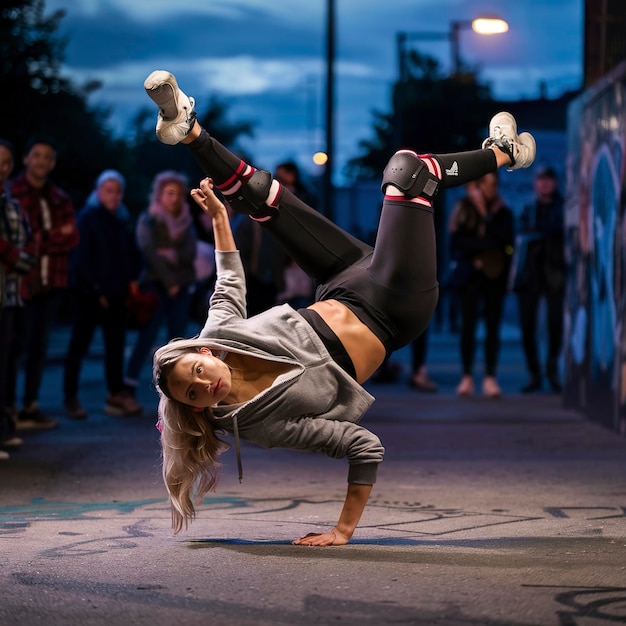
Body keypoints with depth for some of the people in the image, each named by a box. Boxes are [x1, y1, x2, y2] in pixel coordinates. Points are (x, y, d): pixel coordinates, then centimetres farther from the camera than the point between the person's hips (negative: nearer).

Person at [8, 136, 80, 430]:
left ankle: (31, 406, 16)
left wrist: (41, 240, -12)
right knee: (16, 346, -4)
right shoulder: (12, 194, -5)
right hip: (22, 282, -6)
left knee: (40, 347, 9)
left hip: (51, 283, 6)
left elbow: (72, 238, 3)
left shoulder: (59, 198, 13)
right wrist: (56, 237, -11)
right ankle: (9, 408, 2)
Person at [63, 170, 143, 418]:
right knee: (79, 345, -1)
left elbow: (132, 254, 17)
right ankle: (70, 397, 2)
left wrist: (130, 280, 0)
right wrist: (97, 289, -14)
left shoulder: (122, 221, 13)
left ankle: (116, 393, 14)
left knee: (116, 344, 8)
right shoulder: (87, 218, -6)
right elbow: (81, 258, -11)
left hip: (116, 295, 6)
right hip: (89, 294, -6)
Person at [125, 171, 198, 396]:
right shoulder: (148, 220, 0)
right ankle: (129, 388, -10)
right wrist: (169, 281, -12)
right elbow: (150, 252, -10)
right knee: (148, 335, -11)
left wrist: (171, 254, -18)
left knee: (177, 337, 2)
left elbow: (190, 253, 0)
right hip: (155, 284, -4)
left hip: (182, 286, 4)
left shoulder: (186, 222, 12)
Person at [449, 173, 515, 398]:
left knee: (493, 327, -2)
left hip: (494, 276, 1)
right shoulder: (464, 209, 5)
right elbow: (456, 242, 0)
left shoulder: (502, 212, 7)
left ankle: (490, 377, 0)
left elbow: (506, 241, -6)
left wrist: (486, 217, -7)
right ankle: (467, 377, 3)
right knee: (468, 325, -1)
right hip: (470, 276, -1)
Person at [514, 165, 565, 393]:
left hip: (554, 273, -2)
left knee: (555, 323, -4)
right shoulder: (529, 209, 15)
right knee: (527, 324, -2)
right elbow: (521, 235, 6)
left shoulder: (563, 207, 6)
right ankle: (534, 375, 5)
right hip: (530, 271, 2)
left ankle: (552, 372, 11)